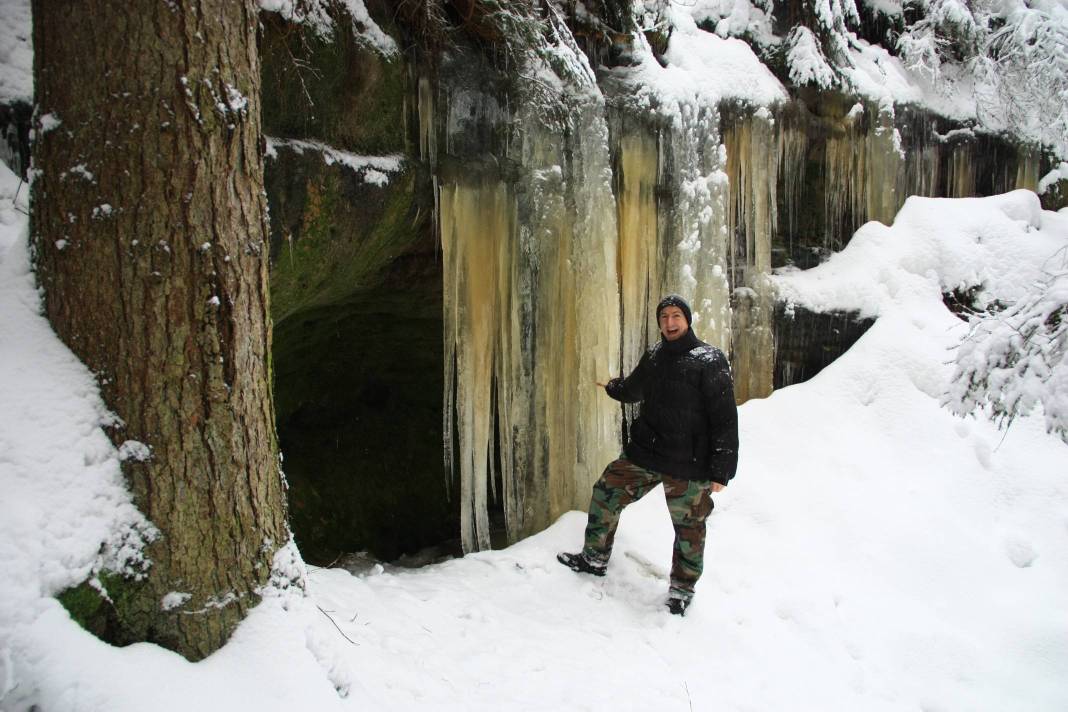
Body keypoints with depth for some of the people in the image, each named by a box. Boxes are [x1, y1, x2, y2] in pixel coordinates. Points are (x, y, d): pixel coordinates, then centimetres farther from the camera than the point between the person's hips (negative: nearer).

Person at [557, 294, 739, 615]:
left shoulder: (710, 361, -11)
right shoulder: (654, 356, 8)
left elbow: (725, 419, -14)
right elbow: (634, 389, 31)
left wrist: (721, 470, -17)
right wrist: (612, 387, 49)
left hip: (687, 465, -6)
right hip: (643, 455, 6)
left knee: (688, 526, 7)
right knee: (606, 494, 7)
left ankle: (682, 588, 27)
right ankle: (594, 558, 26)